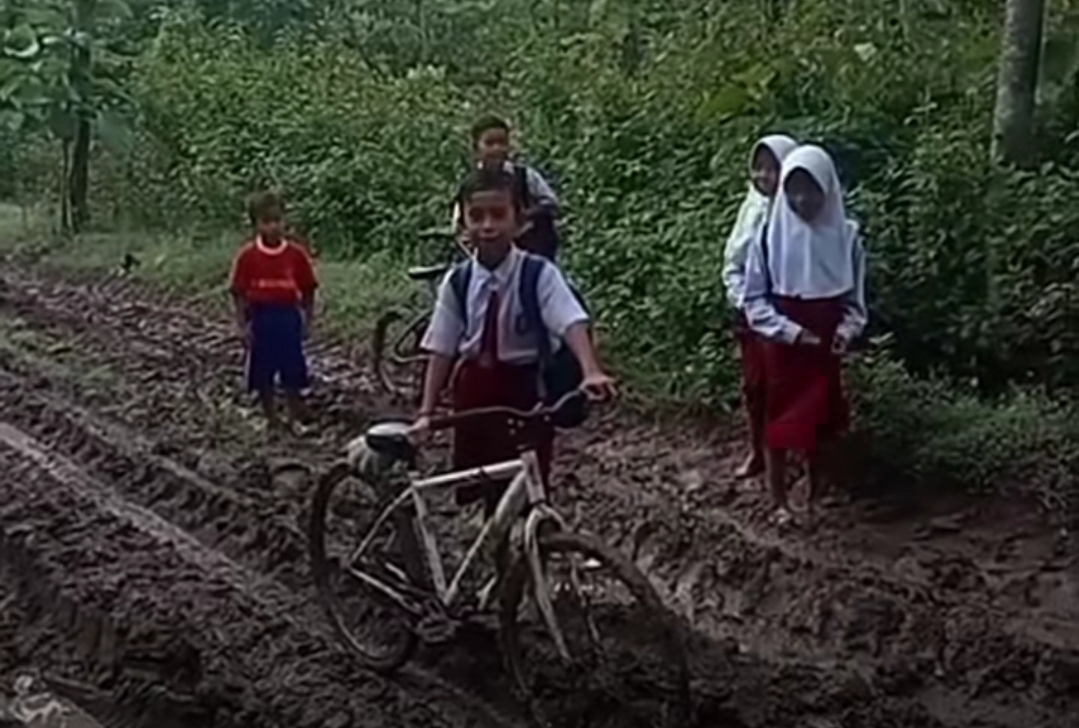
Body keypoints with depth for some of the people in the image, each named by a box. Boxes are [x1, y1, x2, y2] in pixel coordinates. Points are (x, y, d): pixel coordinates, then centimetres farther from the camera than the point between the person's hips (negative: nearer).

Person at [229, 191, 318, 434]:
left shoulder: (297, 254, -5)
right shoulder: (247, 256, -6)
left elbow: (307, 291, 1)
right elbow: (239, 293, -2)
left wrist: (307, 321, 1)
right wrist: (242, 325, -5)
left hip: (289, 317, 0)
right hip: (261, 319, 0)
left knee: (293, 373, 7)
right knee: (262, 374, 9)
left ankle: (295, 419, 22)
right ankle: (271, 419, 25)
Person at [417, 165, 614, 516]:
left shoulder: (539, 274, -15)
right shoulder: (457, 283, -5)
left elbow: (572, 324, -29)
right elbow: (441, 349, -4)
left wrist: (591, 372, -47)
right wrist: (426, 412, -11)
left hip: (526, 390, -3)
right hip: (476, 392, 3)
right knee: (491, 491, 15)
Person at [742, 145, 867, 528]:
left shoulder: (846, 235, -4)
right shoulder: (770, 235, -9)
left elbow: (854, 298, 5)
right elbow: (755, 299, -5)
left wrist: (846, 330, -12)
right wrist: (789, 330, -16)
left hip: (825, 347, 2)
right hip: (782, 346, -2)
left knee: (820, 421, 11)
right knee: (779, 421, 5)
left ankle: (815, 497, 26)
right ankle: (780, 502, 18)